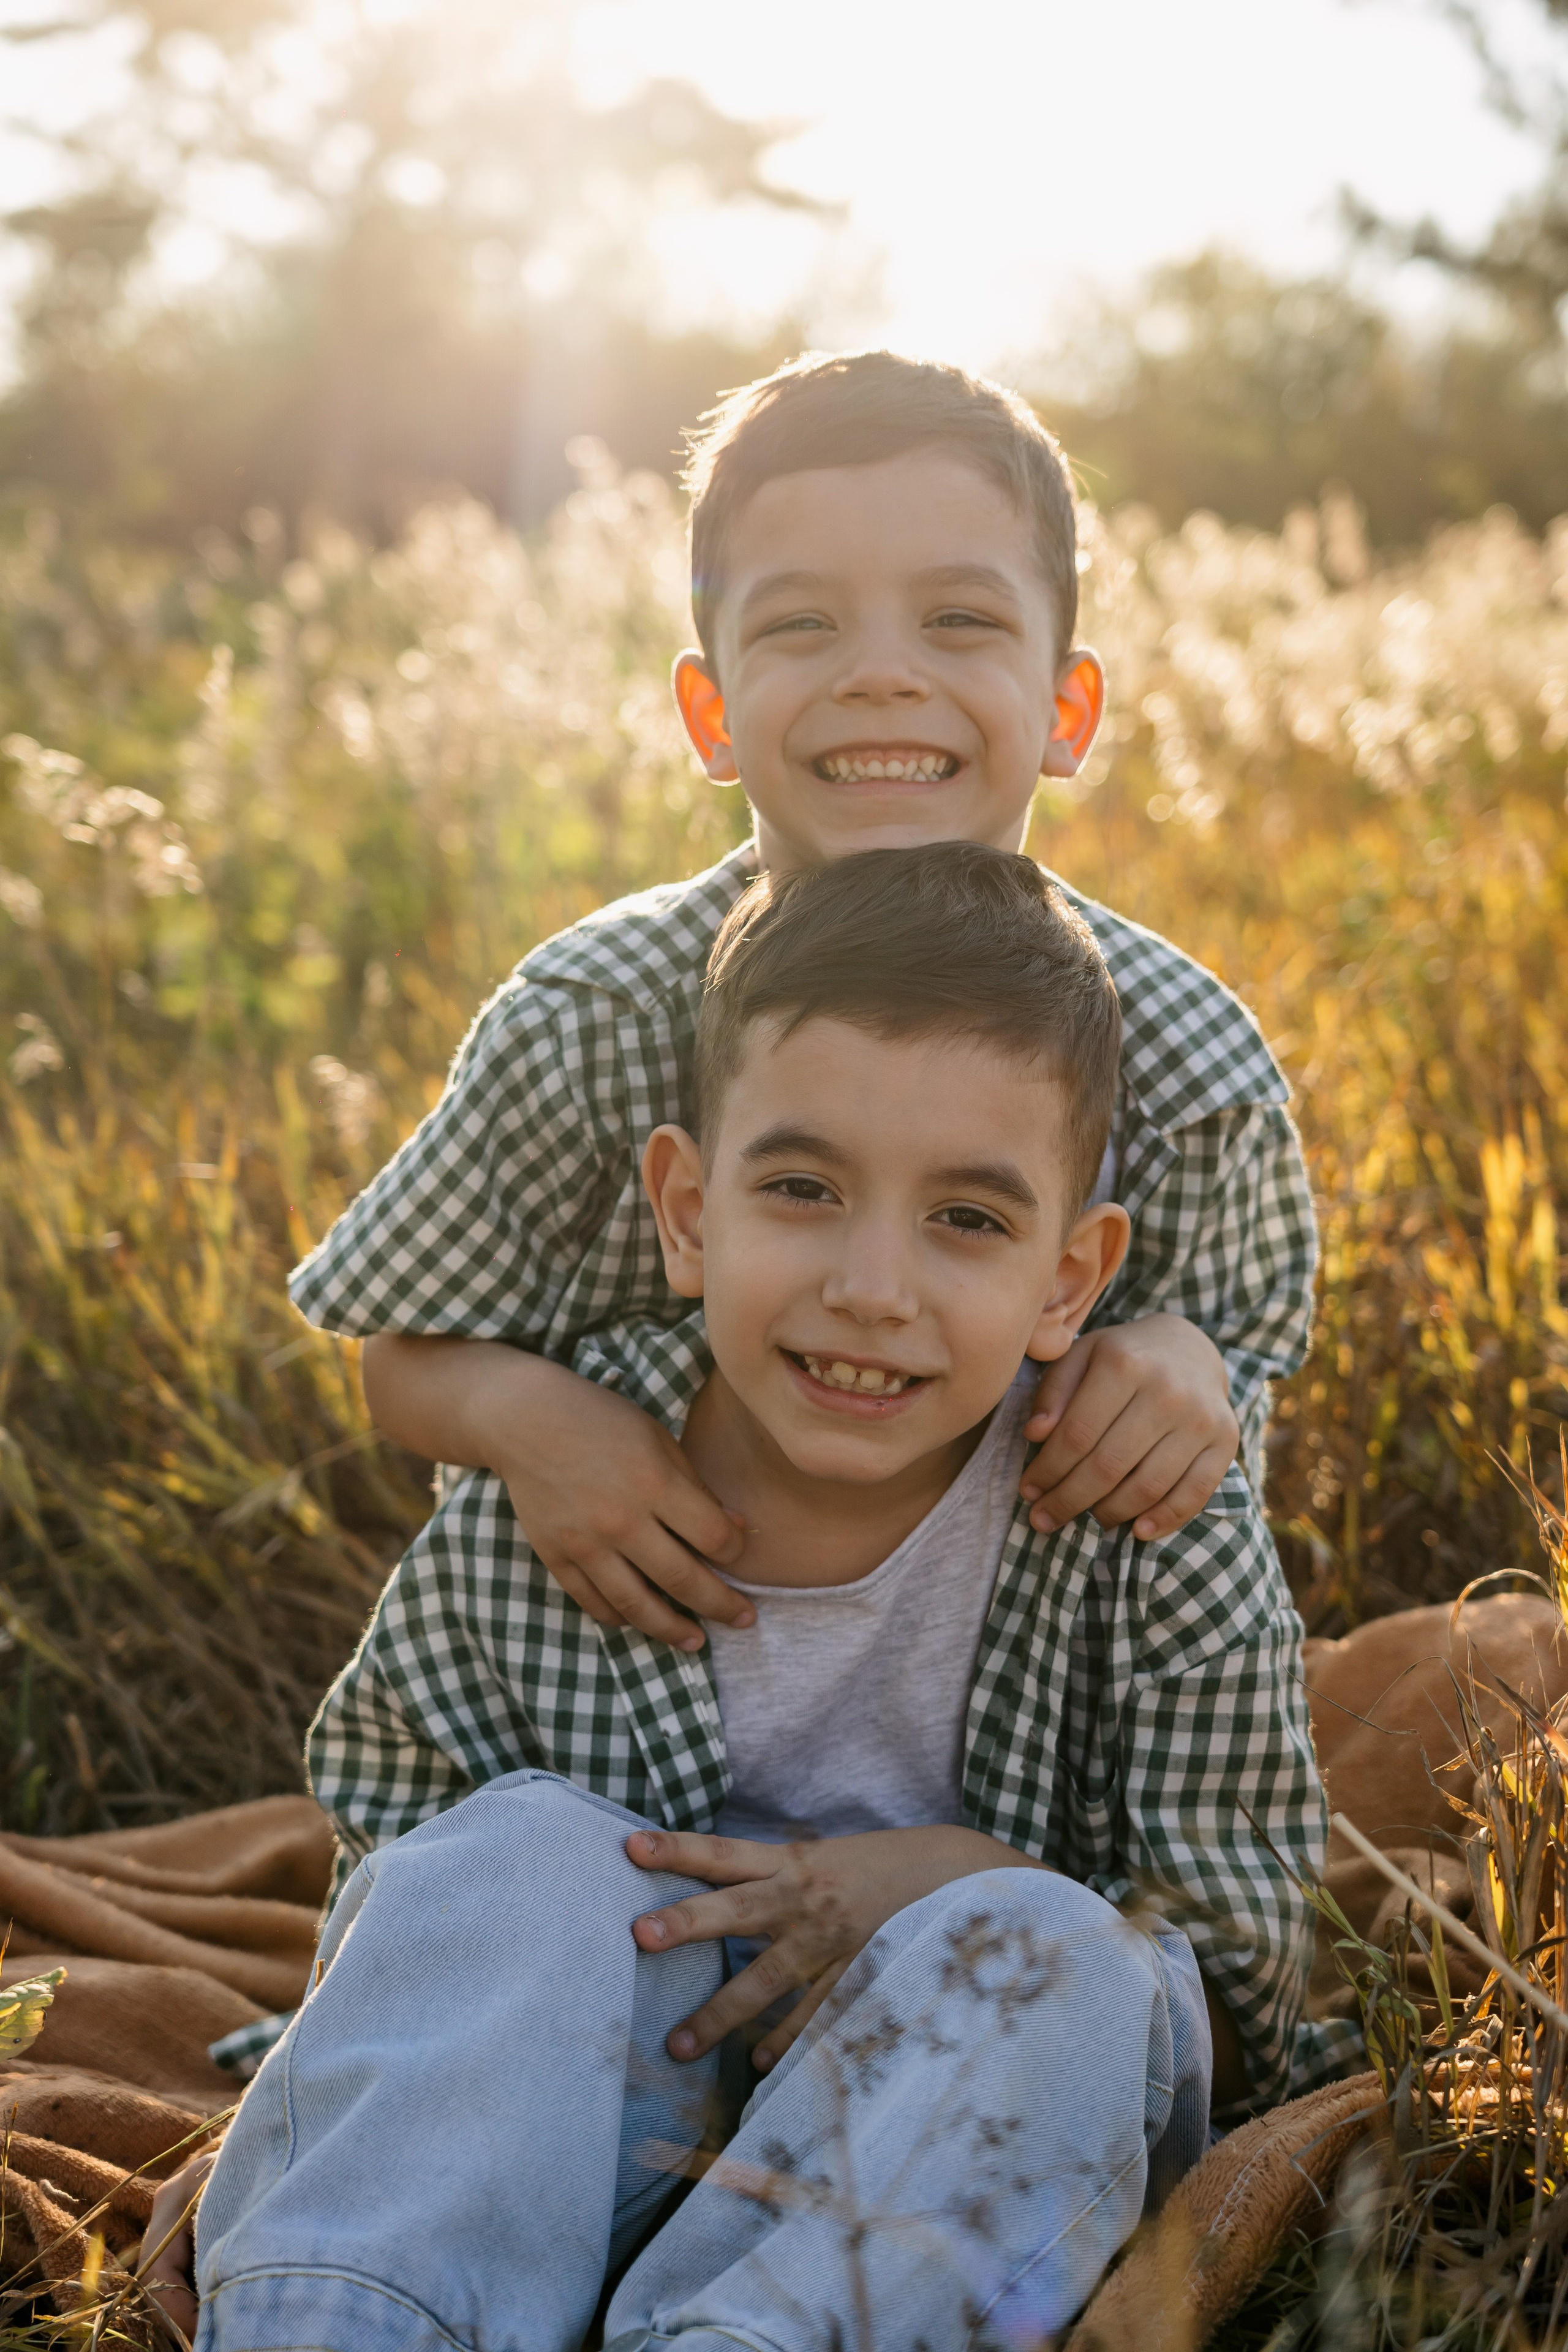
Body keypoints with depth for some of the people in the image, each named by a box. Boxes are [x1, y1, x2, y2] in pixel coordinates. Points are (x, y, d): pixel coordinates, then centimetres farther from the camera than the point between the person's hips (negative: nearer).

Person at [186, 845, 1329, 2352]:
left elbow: (1243, 2012, -7)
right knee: (533, 1850, -25)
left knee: (1042, 1951, -30)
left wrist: (960, 1888, -25)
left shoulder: (1167, 1546, -15)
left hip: (995, 2160, -1)